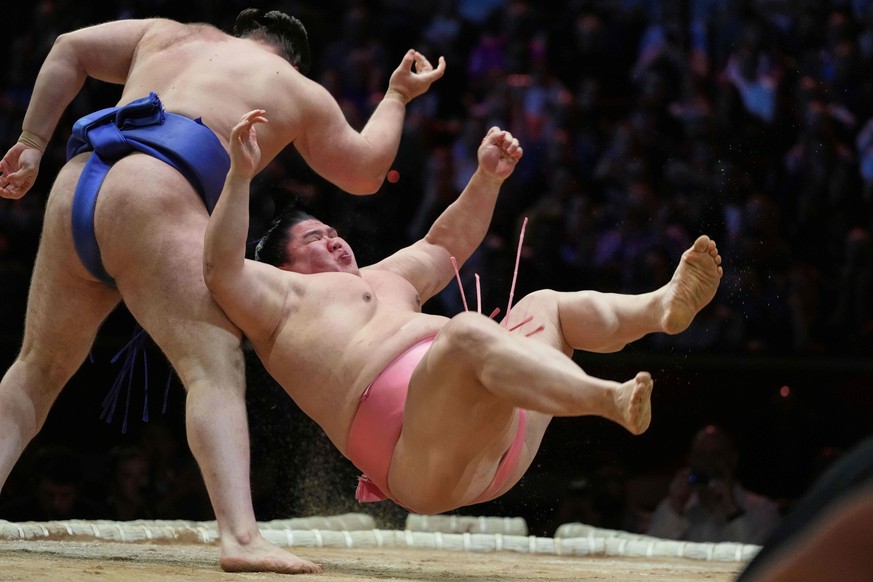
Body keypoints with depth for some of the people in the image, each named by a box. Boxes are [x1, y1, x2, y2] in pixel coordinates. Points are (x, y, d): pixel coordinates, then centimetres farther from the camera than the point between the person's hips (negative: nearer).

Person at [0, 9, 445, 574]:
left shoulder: (171, 35, 32)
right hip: (153, 194, -5)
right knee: (215, 365, -14)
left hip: (76, 186, 5)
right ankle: (242, 537, -32)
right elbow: (365, 172, 37)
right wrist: (397, 97, 52)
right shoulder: (299, 92, 24)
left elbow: (70, 50, 26)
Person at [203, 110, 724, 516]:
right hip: (423, 457, -9)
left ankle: (663, 307, -13)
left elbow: (449, 243, 46)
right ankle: (612, 400, -59)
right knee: (468, 332, -35)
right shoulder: (287, 298, 13)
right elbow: (222, 270, -5)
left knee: (548, 305, 19)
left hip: (502, 443, 10)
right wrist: (241, 174, -12)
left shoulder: (382, 279, 38)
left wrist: (487, 178, 33)